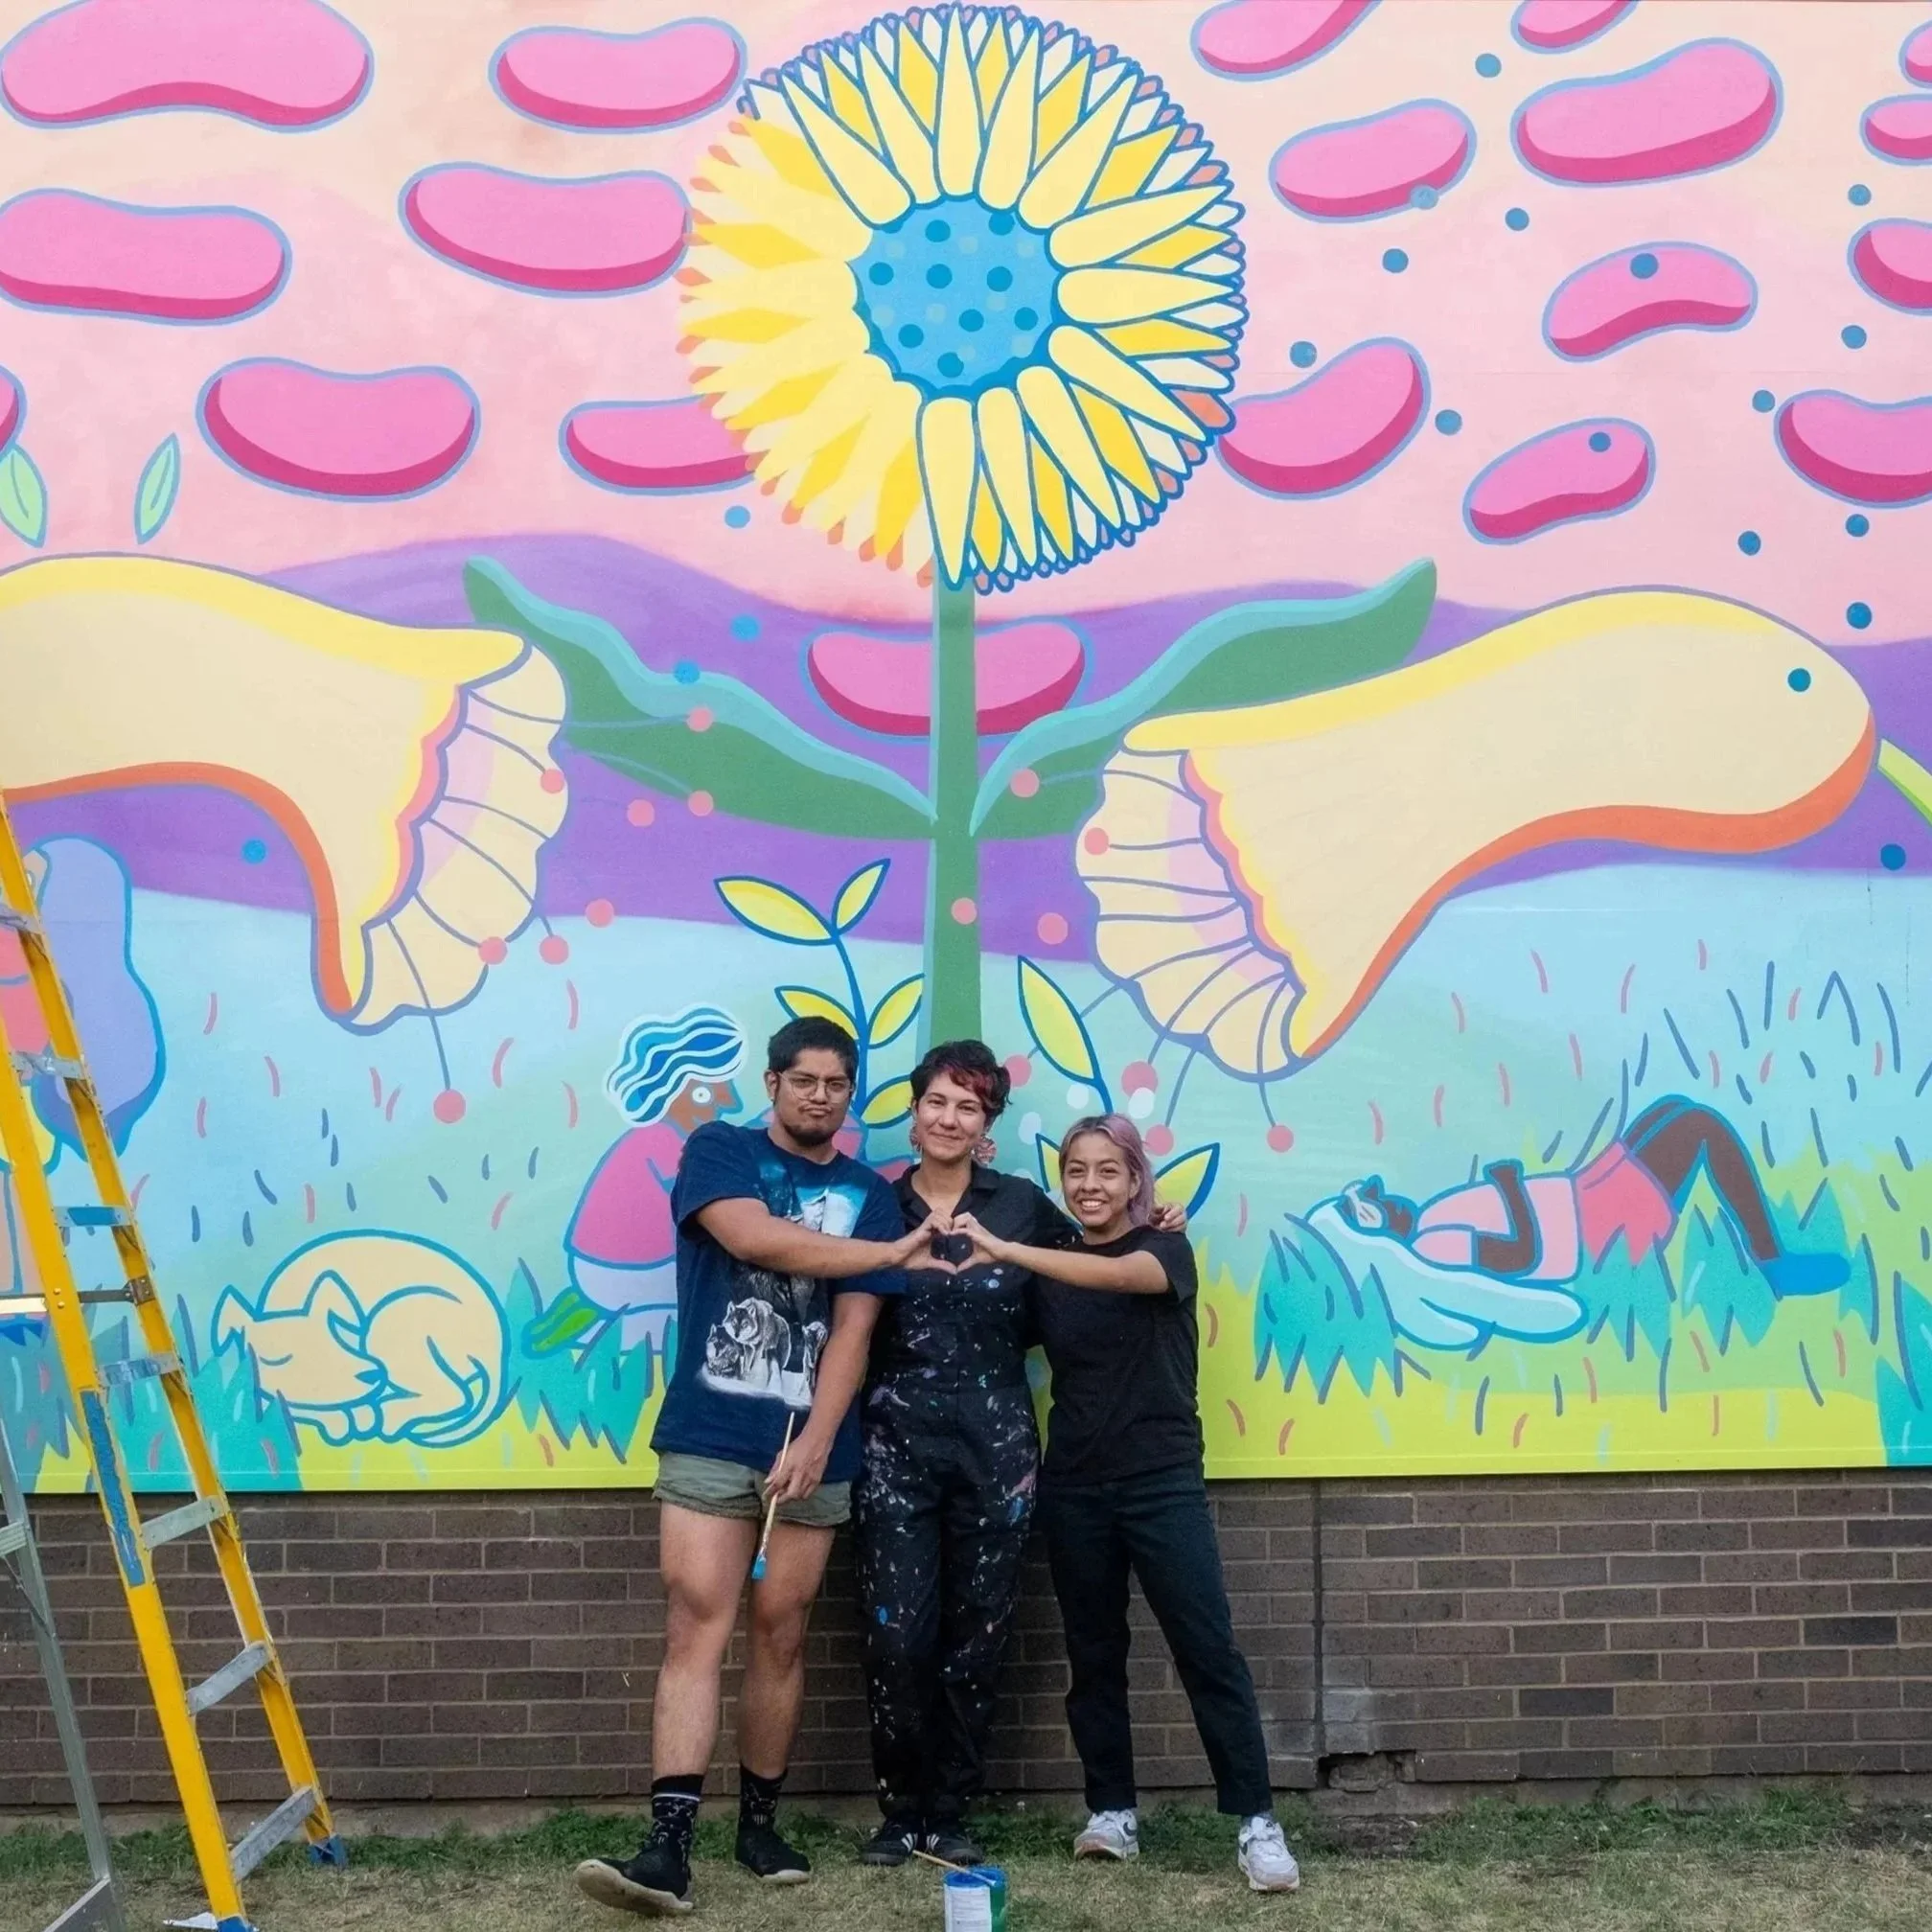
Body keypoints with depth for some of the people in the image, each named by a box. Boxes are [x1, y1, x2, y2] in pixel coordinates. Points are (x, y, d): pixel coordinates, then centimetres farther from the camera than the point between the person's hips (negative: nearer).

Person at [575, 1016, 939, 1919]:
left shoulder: (869, 1198, 9)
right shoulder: (717, 1150, 4)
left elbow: (852, 1331, 0)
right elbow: (752, 1237, -17)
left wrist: (814, 1442, -15)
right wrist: (892, 1250, -10)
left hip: (811, 1448, 2)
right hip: (708, 1440, -2)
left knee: (780, 1635, 7)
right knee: (695, 1626, -9)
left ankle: (759, 1820, 20)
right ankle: (669, 1843, -13)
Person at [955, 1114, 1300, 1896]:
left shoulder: (1166, 1251, -3)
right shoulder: (1050, 1268, 8)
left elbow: (1119, 1275, -26)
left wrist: (1004, 1251, -35)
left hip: (1163, 1481, -3)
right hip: (1074, 1487, 4)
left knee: (1208, 1649, -7)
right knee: (1093, 1654, 8)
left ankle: (1256, 1821, -4)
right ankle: (1112, 1810, 19)